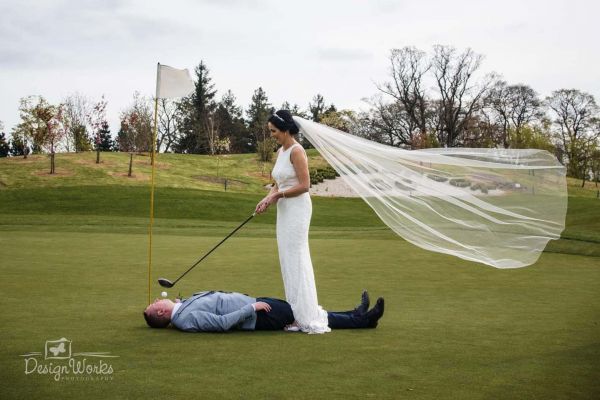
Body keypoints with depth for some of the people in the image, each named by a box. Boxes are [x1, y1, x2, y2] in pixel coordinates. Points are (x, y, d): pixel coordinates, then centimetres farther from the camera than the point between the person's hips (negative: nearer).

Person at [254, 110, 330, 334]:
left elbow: (304, 185, -18)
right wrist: (268, 198, 2)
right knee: (288, 261, 9)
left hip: (297, 208, -9)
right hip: (284, 210, 9)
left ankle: (308, 317, -6)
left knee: (296, 260, -9)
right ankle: (297, 314, 14)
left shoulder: (296, 151, -13)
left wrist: (278, 195, -15)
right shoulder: (280, 152, 14)